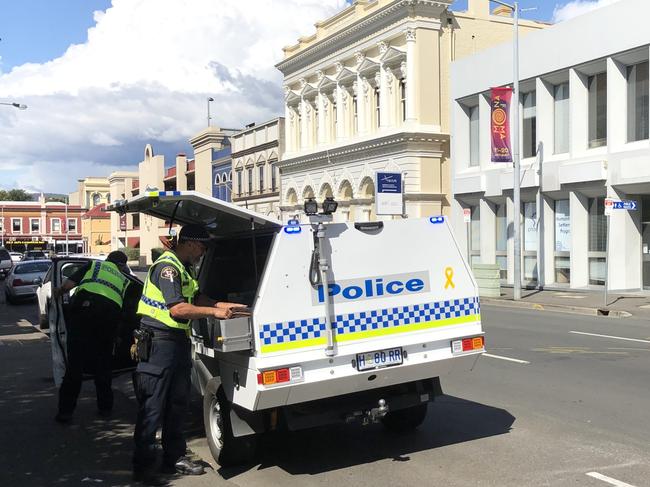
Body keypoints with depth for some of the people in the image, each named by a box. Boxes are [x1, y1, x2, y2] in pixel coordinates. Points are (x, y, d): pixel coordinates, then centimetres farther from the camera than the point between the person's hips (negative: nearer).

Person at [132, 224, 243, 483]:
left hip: (178, 342, 10)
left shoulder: (184, 267, 15)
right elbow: (177, 309, -24)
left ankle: (175, 457, 26)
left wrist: (225, 305, 12)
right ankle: (142, 466, 5)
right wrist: (215, 312, -19)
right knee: (153, 406, -4)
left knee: (177, 403, 15)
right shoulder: (167, 267, -16)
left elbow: (196, 298, 25)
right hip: (159, 342, -10)